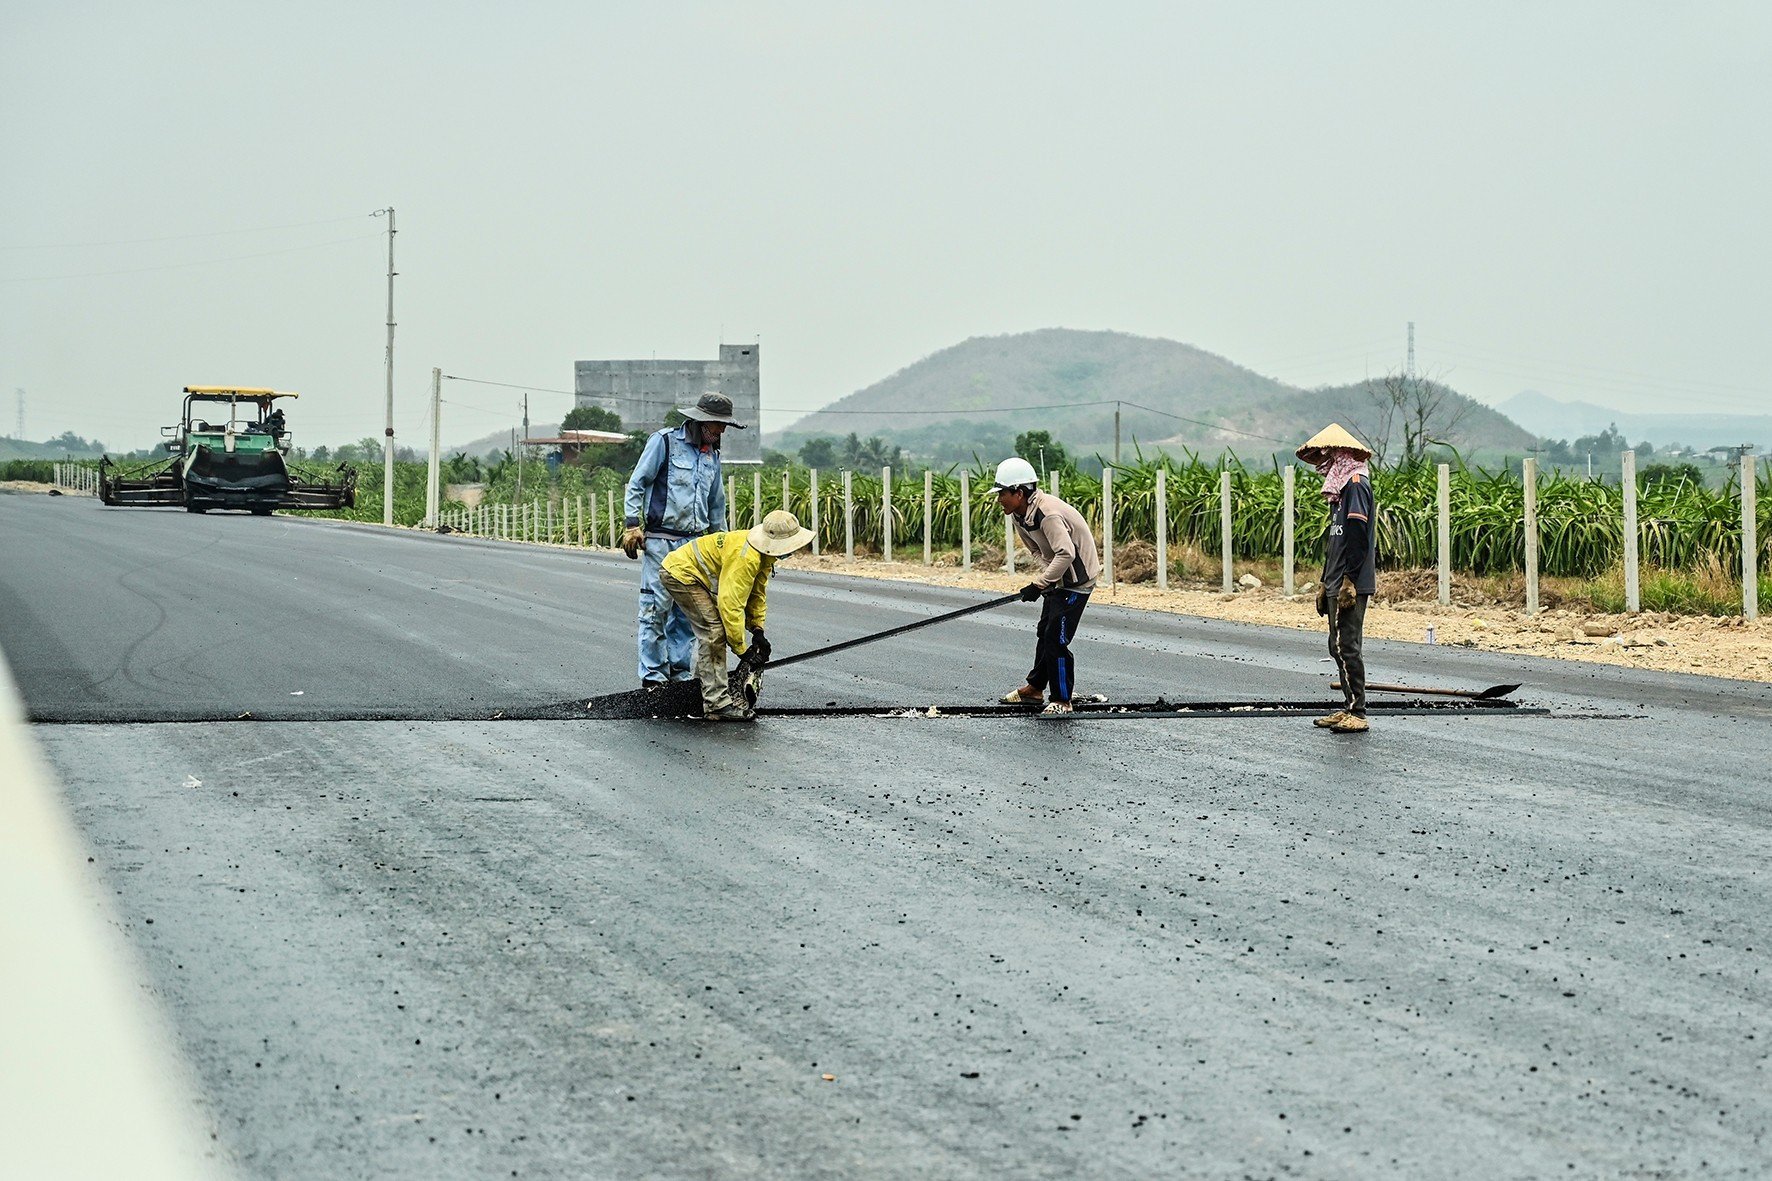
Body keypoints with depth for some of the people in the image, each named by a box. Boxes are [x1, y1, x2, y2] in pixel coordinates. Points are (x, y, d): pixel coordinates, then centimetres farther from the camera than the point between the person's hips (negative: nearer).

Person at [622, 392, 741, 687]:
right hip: (660, 539, -6)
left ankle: (680, 671, 12)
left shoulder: (712, 455, 16)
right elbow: (636, 484, -3)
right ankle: (653, 674, -5)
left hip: (694, 542, 6)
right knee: (656, 607, -7)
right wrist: (632, 525, -10)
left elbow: (717, 504, 26)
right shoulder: (664, 442, -4)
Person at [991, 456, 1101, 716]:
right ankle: (1035, 688, 33)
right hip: (1058, 577, 10)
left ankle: (1062, 701, -1)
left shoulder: (1048, 514, -30)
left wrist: (1039, 585, -35)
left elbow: (1066, 554, -38)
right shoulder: (1020, 515, 1)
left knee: (1057, 638, -10)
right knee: (1045, 632, 19)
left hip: (1076, 578, -10)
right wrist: (1048, 576, -6)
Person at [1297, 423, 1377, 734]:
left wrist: (1348, 581, -23)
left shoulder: (1356, 484, -11)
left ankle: (1357, 714, -10)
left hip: (1351, 584, -10)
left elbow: (1358, 535, -20)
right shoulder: (1341, 488, 20)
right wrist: (1325, 583, 25)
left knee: (1347, 646, -11)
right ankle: (1349, 709, 15)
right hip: (1338, 585, 10)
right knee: (1338, 646, 11)